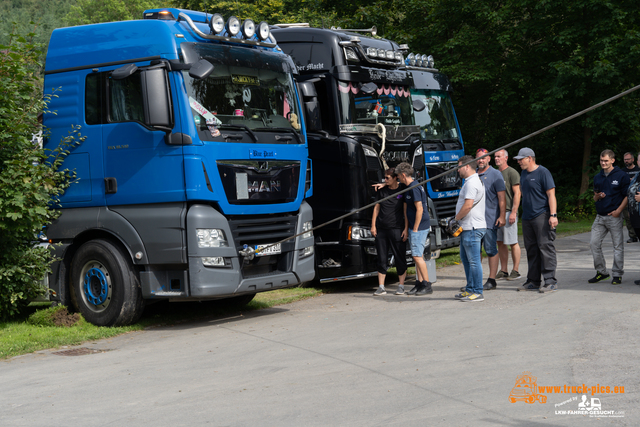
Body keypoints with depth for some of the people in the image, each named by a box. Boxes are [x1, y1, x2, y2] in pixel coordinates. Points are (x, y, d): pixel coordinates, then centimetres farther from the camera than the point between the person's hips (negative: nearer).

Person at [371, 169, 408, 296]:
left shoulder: (403, 191, 0)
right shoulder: (382, 191, 12)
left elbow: (406, 211, -1)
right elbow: (377, 208, 16)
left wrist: (406, 229, -7)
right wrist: (373, 225, 9)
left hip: (396, 228, -4)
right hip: (381, 229, 4)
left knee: (400, 258, 0)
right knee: (381, 258, 4)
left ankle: (401, 286, 10)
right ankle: (381, 287, 8)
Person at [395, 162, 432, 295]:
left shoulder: (414, 188, -17)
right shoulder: (410, 187, 13)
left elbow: (419, 209, -20)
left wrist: (415, 229, -18)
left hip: (419, 227, -10)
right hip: (415, 227, 10)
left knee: (417, 256, -10)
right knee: (418, 256, 11)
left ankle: (427, 285, -7)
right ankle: (419, 283, 15)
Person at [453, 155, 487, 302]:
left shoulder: (471, 183, -16)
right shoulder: (474, 181, 19)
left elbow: (468, 205, -24)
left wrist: (457, 218, -10)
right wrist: (459, 219, 17)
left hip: (472, 228, -11)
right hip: (468, 228, 11)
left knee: (474, 260, -7)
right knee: (465, 258, 17)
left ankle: (478, 292, -3)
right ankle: (470, 289, 23)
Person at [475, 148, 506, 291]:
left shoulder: (495, 174, -1)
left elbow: (501, 197, -6)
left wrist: (502, 216, -13)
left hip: (490, 219, -6)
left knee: (491, 250, -3)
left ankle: (492, 280, 2)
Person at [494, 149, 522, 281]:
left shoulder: (512, 173, -6)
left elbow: (517, 193, -11)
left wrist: (513, 212, -17)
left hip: (508, 212, -7)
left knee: (512, 242, -3)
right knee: (500, 242, 7)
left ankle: (516, 271, 4)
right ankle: (504, 271, 12)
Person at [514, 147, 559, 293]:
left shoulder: (542, 172, -8)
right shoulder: (524, 173, 16)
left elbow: (551, 195, -12)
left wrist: (553, 215, -21)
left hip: (542, 216, -8)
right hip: (527, 217, 8)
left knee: (546, 247, -8)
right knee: (531, 249, 10)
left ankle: (550, 282, -7)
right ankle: (533, 281, 16)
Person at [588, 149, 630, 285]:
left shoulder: (621, 176, -3)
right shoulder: (597, 177, 14)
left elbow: (627, 195, -4)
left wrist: (618, 210, -14)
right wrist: (596, 197, -3)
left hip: (614, 216, -6)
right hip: (600, 216, 6)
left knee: (617, 246, -1)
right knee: (594, 243, 2)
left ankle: (617, 274, 6)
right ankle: (601, 272, 13)